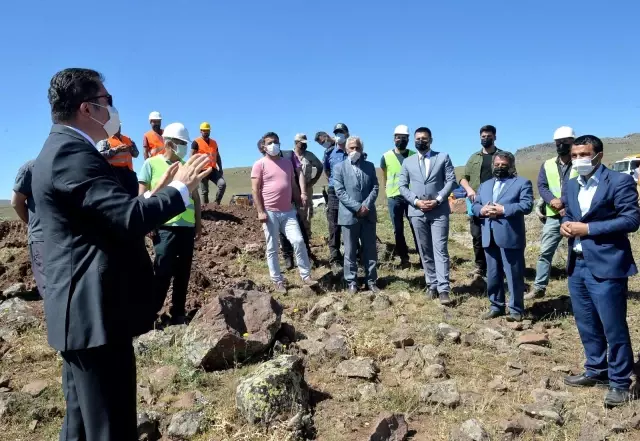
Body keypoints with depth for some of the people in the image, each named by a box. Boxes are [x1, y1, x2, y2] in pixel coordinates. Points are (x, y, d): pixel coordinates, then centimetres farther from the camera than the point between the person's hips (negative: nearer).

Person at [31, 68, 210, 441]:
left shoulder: (62, 148, 17)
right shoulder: (72, 151, -17)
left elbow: (111, 219, 17)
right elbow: (129, 219, -25)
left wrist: (155, 193, 15)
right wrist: (181, 189, -11)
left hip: (83, 312, 11)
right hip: (97, 313, -11)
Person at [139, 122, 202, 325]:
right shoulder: (152, 164, 1)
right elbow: (142, 195, -1)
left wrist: (199, 221, 13)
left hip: (187, 226, 5)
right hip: (165, 226, -4)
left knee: (183, 272, 9)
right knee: (163, 272, -5)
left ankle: (178, 313, 21)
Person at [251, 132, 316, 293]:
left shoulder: (287, 163, 13)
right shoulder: (260, 164, -3)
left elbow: (293, 186, 18)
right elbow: (255, 190, -7)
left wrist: (300, 205, 15)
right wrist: (260, 211, -14)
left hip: (288, 211, 4)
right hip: (270, 212, -4)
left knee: (298, 241, -6)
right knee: (272, 249, 3)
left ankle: (306, 275, 3)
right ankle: (278, 281, 13)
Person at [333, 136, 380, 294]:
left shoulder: (370, 166, 11)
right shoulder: (339, 167, 2)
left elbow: (375, 188, 4)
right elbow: (340, 192, -7)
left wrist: (366, 205, -11)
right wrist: (357, 207, -14)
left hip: (368, 215, 3)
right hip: (349, 215, -2)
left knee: (370, 250, 7)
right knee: (350, 251, 4)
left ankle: (371, 281, 16)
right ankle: (351, 282, 13)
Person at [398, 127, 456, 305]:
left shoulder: (443, 157, 7)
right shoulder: (407, 162, 13)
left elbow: (451, 181, 0)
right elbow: (402, 186, 7)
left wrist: (437, 200, -12)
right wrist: (416, 201, -8)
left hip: (439, 211, -3)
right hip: (417, 212, 3)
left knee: (440, 249, -7)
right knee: (425, 251, 7)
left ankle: (443, 288, -8)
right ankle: (432, 285, 16)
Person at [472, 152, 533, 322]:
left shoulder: (522, 183, 2)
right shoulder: (484, 185, 21)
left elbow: (527, 205, -11)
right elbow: (475, 205, 15)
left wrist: (503, 210, -18)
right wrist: (482, 210, -8)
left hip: (510, 236, -5)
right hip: (489, 237, 6)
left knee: (514, 275, 1)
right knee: (492, 275, 12)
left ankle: (516, 309, 12)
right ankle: (496, 306, 24)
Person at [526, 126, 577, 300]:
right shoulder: (547, 165, 9)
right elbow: (541, 186, 0)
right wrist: (552, 200, -19)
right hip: (553, 217, 3)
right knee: (545, 252, 4)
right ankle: (539, 288, 12)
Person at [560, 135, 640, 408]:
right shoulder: (571, 185, 13)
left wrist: (588, 228, -19)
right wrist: (565, 224, -4)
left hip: (606, 266, -7)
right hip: (577, 264, 7)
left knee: (613, 327, 1)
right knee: (586, 324, 16)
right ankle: (596, 370, 32)